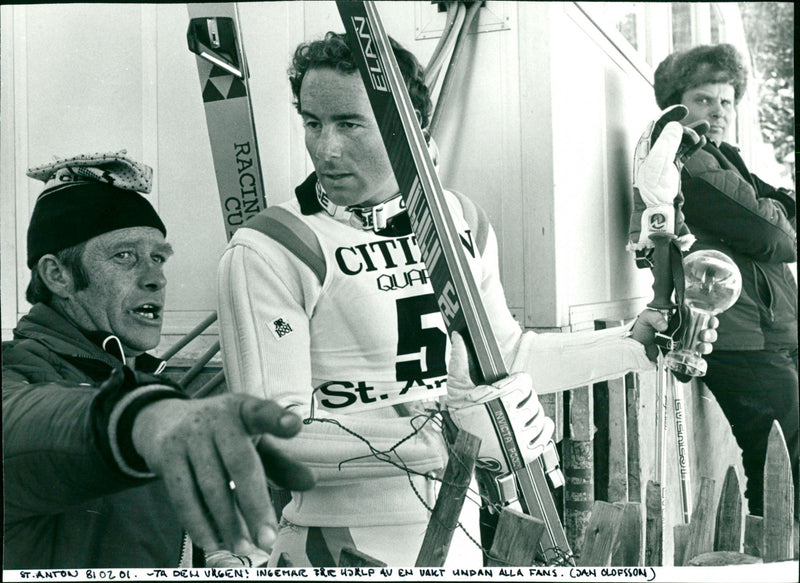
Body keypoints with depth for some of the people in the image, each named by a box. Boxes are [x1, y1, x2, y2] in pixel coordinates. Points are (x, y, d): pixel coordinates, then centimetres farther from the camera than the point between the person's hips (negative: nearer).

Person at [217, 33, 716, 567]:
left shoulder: (463, 222, 3)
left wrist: (633, 345, 10)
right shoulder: (267, 253, -16)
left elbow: (504, 355, 15)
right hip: (339, 547, -5)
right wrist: (429, 433, -31)